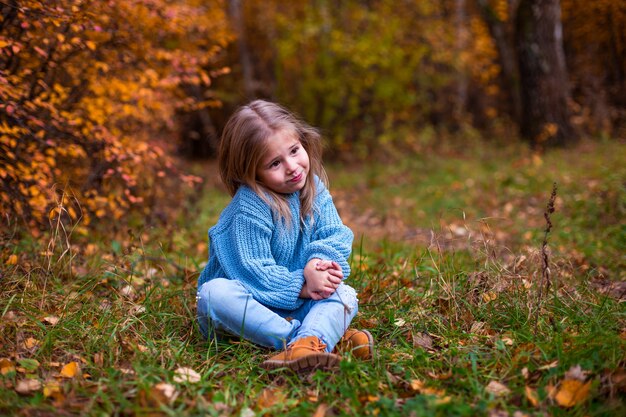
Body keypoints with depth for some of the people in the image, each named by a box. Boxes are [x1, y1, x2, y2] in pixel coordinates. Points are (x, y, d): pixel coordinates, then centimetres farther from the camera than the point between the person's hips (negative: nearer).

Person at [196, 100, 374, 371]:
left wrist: (318, 261, -30)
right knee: (215, 293, -35)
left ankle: (307, 343, -49)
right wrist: (301, 286, -30)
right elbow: (251, 270, -25)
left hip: (296, 306, 4)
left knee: (346, 294, -18)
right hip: (249, 305, -4)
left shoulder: (315, 189, -2)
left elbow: (338, 234, -9)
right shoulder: (250, 208, -22)